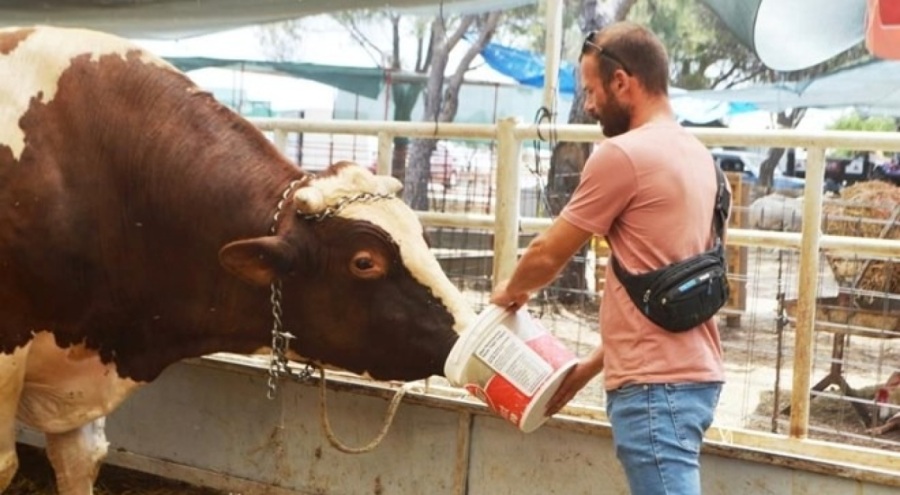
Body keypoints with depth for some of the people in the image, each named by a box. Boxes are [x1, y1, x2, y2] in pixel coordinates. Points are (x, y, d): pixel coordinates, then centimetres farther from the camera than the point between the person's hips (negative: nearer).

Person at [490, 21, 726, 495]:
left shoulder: (622, 155, -13)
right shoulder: (694, 154, 14)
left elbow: (547, 255, -4)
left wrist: (511, 291, 18)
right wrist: (592, 365, 20)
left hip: (655, 383, -9)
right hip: (688, 371, 9)